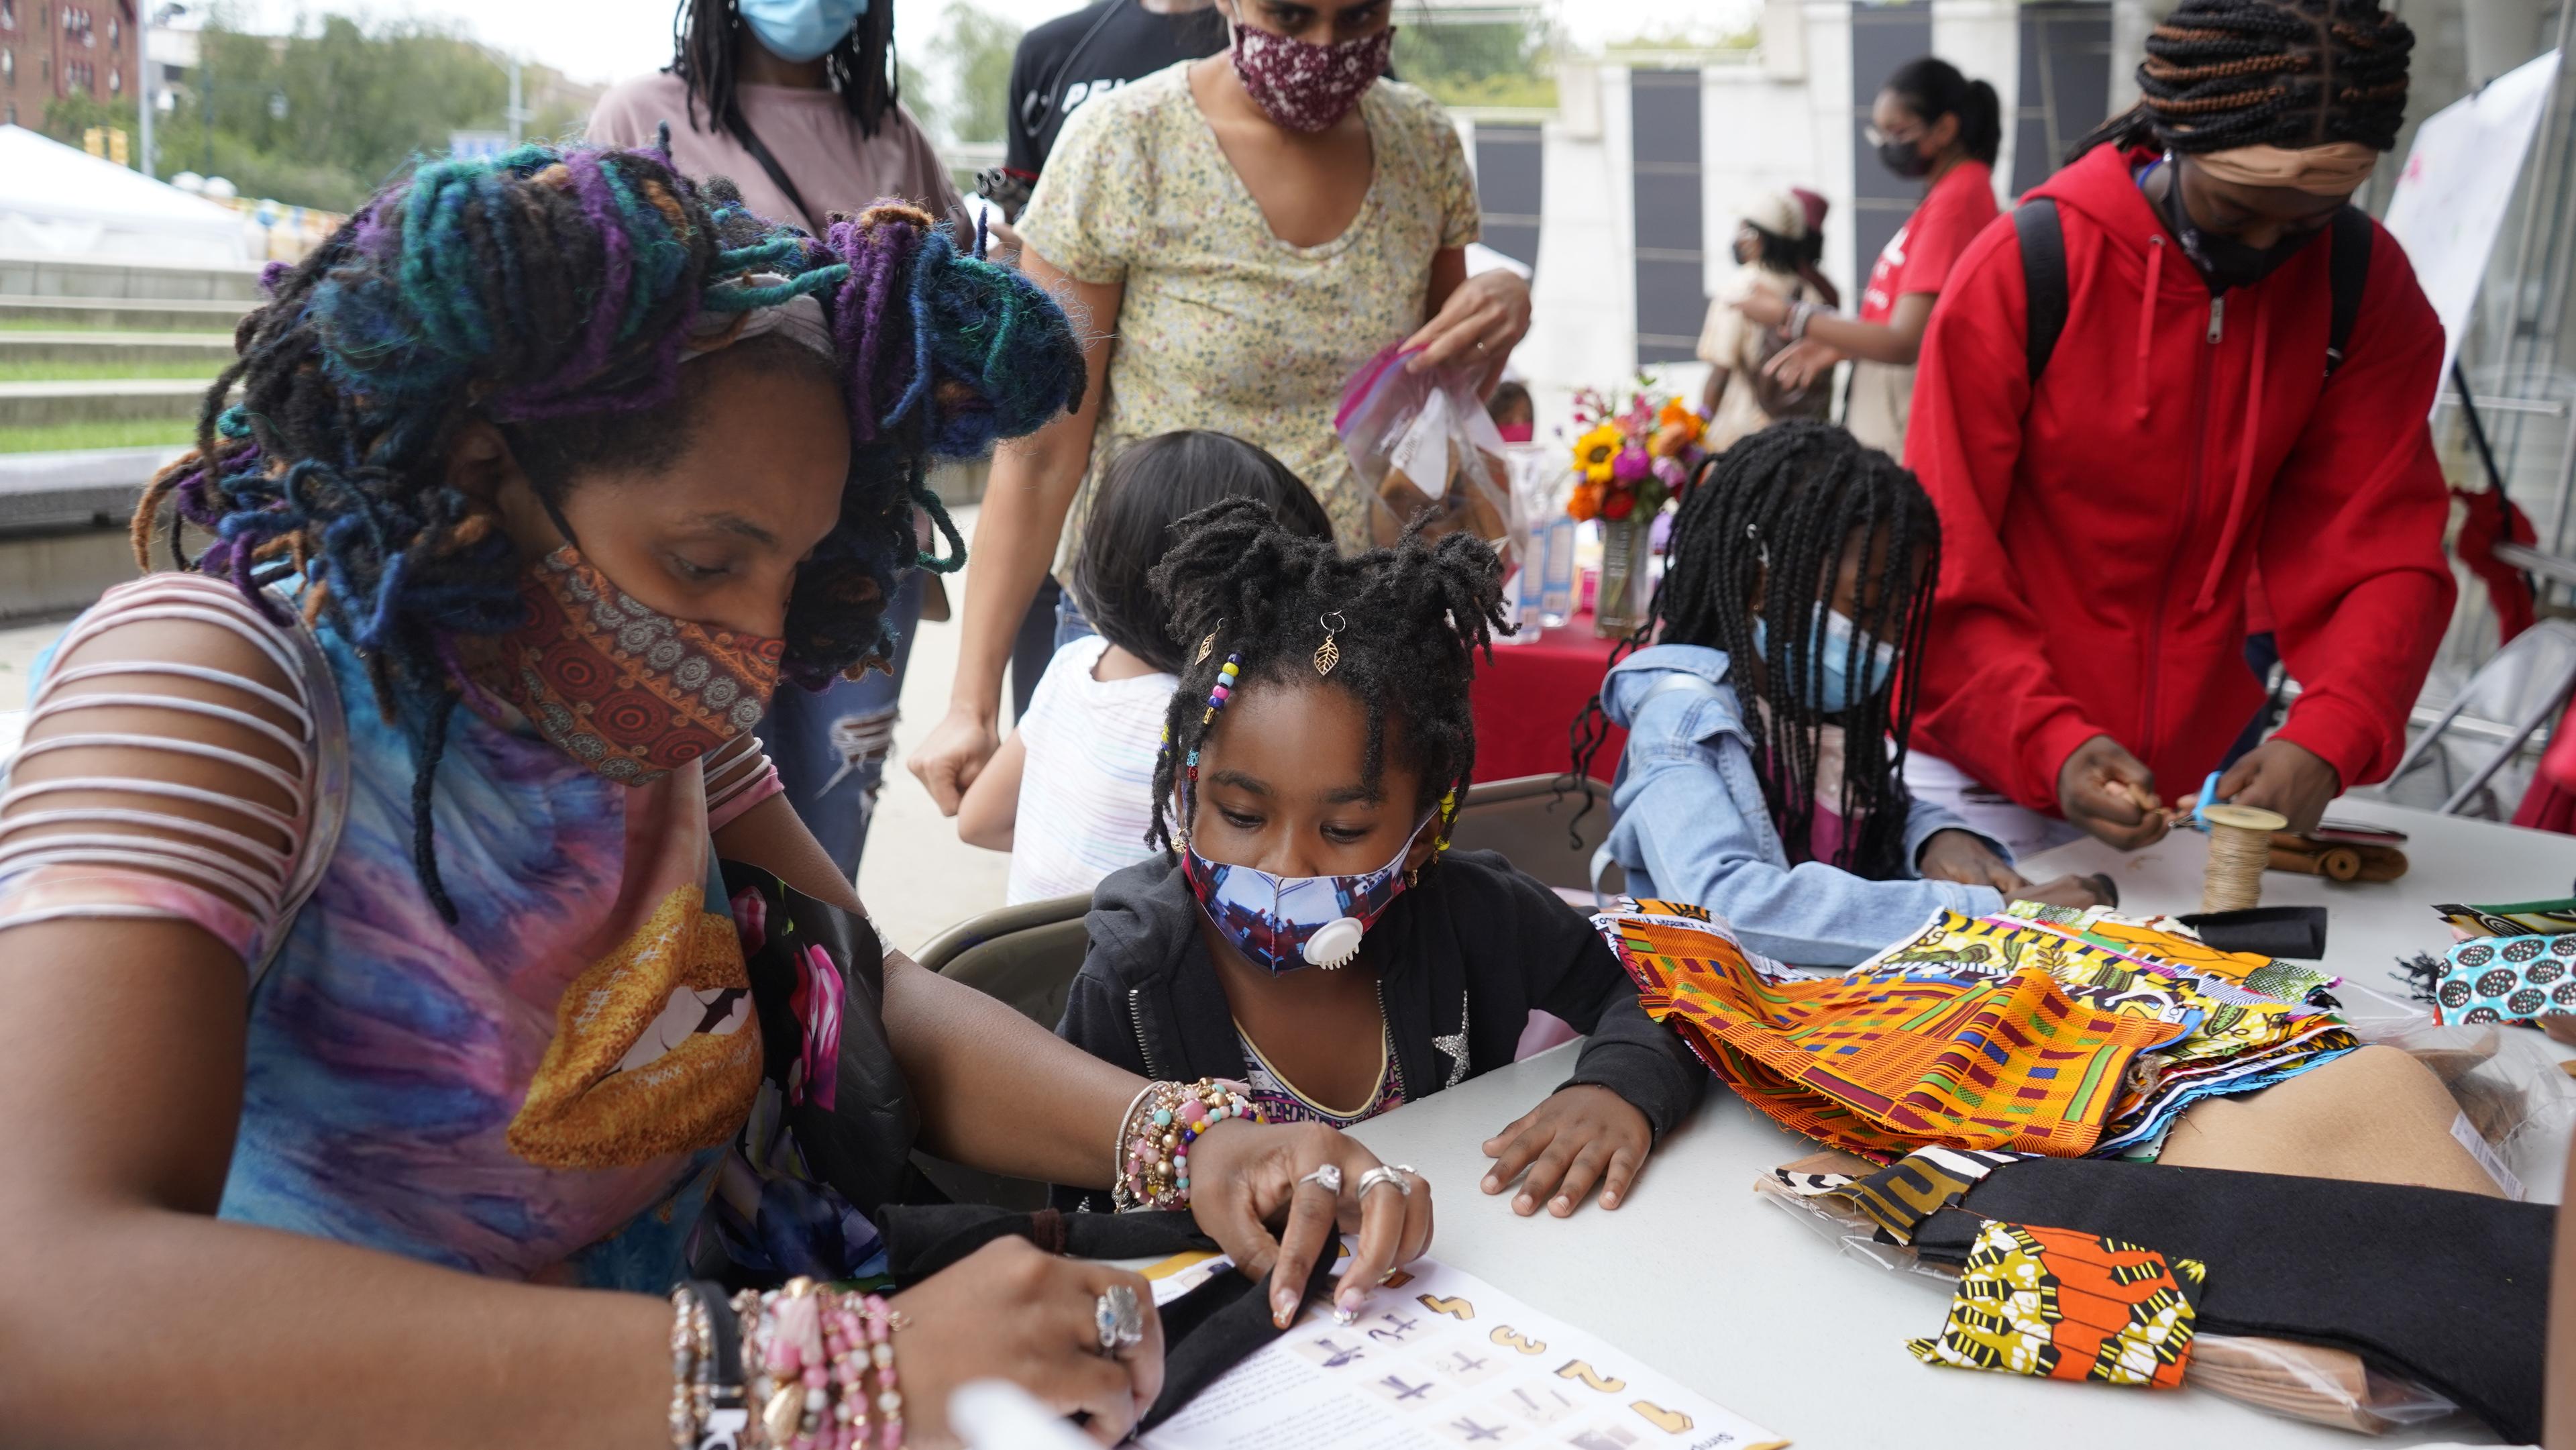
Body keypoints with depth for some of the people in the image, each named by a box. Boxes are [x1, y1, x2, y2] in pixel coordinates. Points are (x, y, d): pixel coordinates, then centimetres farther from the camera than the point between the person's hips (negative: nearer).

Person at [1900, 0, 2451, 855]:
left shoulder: (2364, 285, -4)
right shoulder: (2020, 272, -16)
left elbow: (2382, 550, -8)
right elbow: (1945, 572, -15)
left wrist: (2326, 740, -26)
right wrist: (2052, 749, -28)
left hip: (2205, 777, 3)